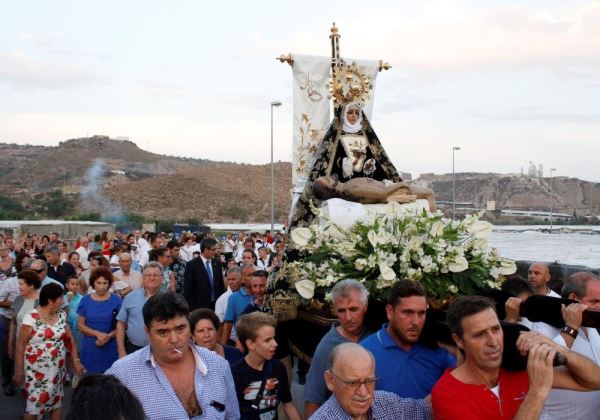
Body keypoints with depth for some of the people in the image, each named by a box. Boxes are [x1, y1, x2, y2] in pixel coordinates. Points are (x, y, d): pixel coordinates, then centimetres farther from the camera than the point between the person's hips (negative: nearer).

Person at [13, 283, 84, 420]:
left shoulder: (61, 315, 4)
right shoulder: (31, 318, -13)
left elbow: (69, 339, 8)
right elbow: (20, 345, -9)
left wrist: (76, 361, 2)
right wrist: (19, 371, -8)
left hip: (57, 368, 5)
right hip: (37, 370, -5)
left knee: (57, 401, 10)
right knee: (34, 403, -1)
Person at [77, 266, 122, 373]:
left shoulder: (116, 300, -1)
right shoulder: (85, 300, 4)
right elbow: (81, 325, 3)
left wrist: (109, 336, -16)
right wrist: (98, 334, -12)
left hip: (110, 349, -1)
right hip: (90, 349, 1)